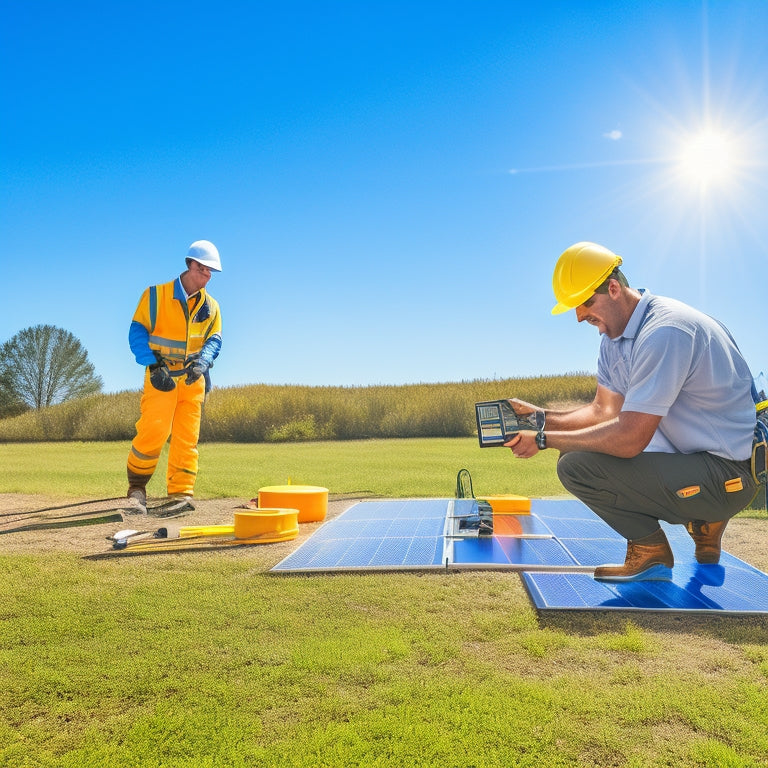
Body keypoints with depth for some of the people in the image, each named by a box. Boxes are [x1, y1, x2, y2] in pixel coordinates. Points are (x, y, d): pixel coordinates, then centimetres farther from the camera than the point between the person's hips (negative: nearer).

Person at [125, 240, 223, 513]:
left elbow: (214, 340, 7)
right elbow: (137, 332, -4)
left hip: (193, 379, 4)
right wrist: (153, 365, -17)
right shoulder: (156, 295, -1)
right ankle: (137, 487, 4)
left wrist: (202, 361, -15)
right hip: (161, 377, -4)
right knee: (152, 431, -14)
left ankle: (181, 494, 8)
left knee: (187, 438, 2)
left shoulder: (210, 306, 12)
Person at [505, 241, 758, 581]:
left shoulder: (663, 332, -25)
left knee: (576, 465, -22)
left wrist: (544, 439, -19)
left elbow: (629, 438, -27)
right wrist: (542, 417, -3)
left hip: (727, 475, -10)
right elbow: (604, 411, 10)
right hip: (687, 454, 10)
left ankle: (651, 553, 1)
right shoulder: (614, 334, 6)